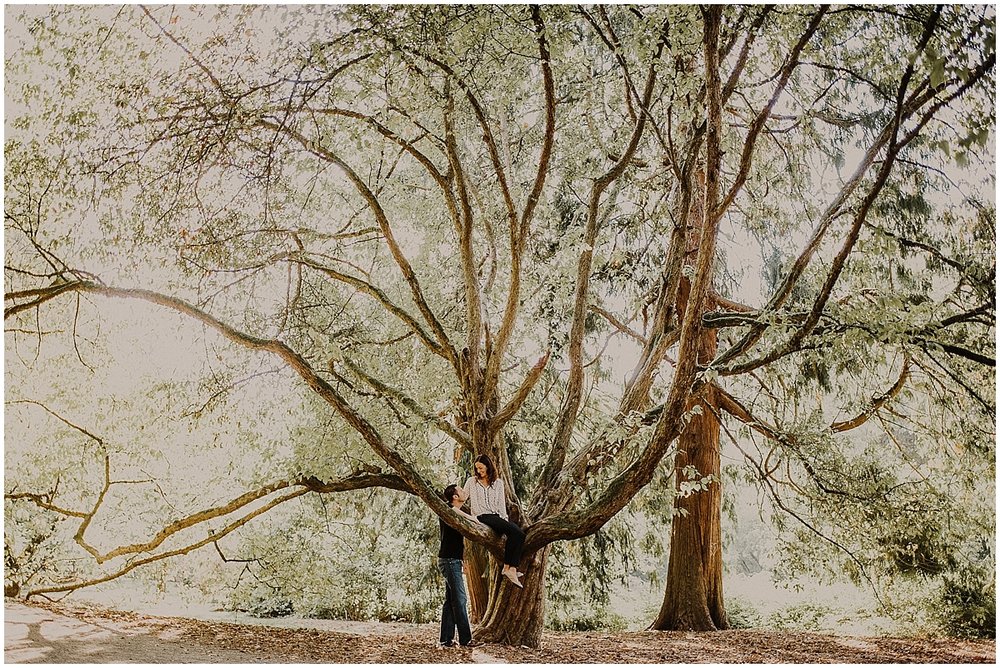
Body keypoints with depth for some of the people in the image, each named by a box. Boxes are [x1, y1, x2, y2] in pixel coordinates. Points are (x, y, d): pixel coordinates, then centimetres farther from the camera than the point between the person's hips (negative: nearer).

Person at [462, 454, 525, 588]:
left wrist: (505, 520, 0)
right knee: (513, 530, -30)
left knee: (519, 533, -26)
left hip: (497, 516, 4)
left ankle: (512, 569, -30)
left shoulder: (498, 483, 17)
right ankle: (507, 567, -31)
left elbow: (501, 505, 13)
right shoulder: (472, 482, 12)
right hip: (482, 517, -4)